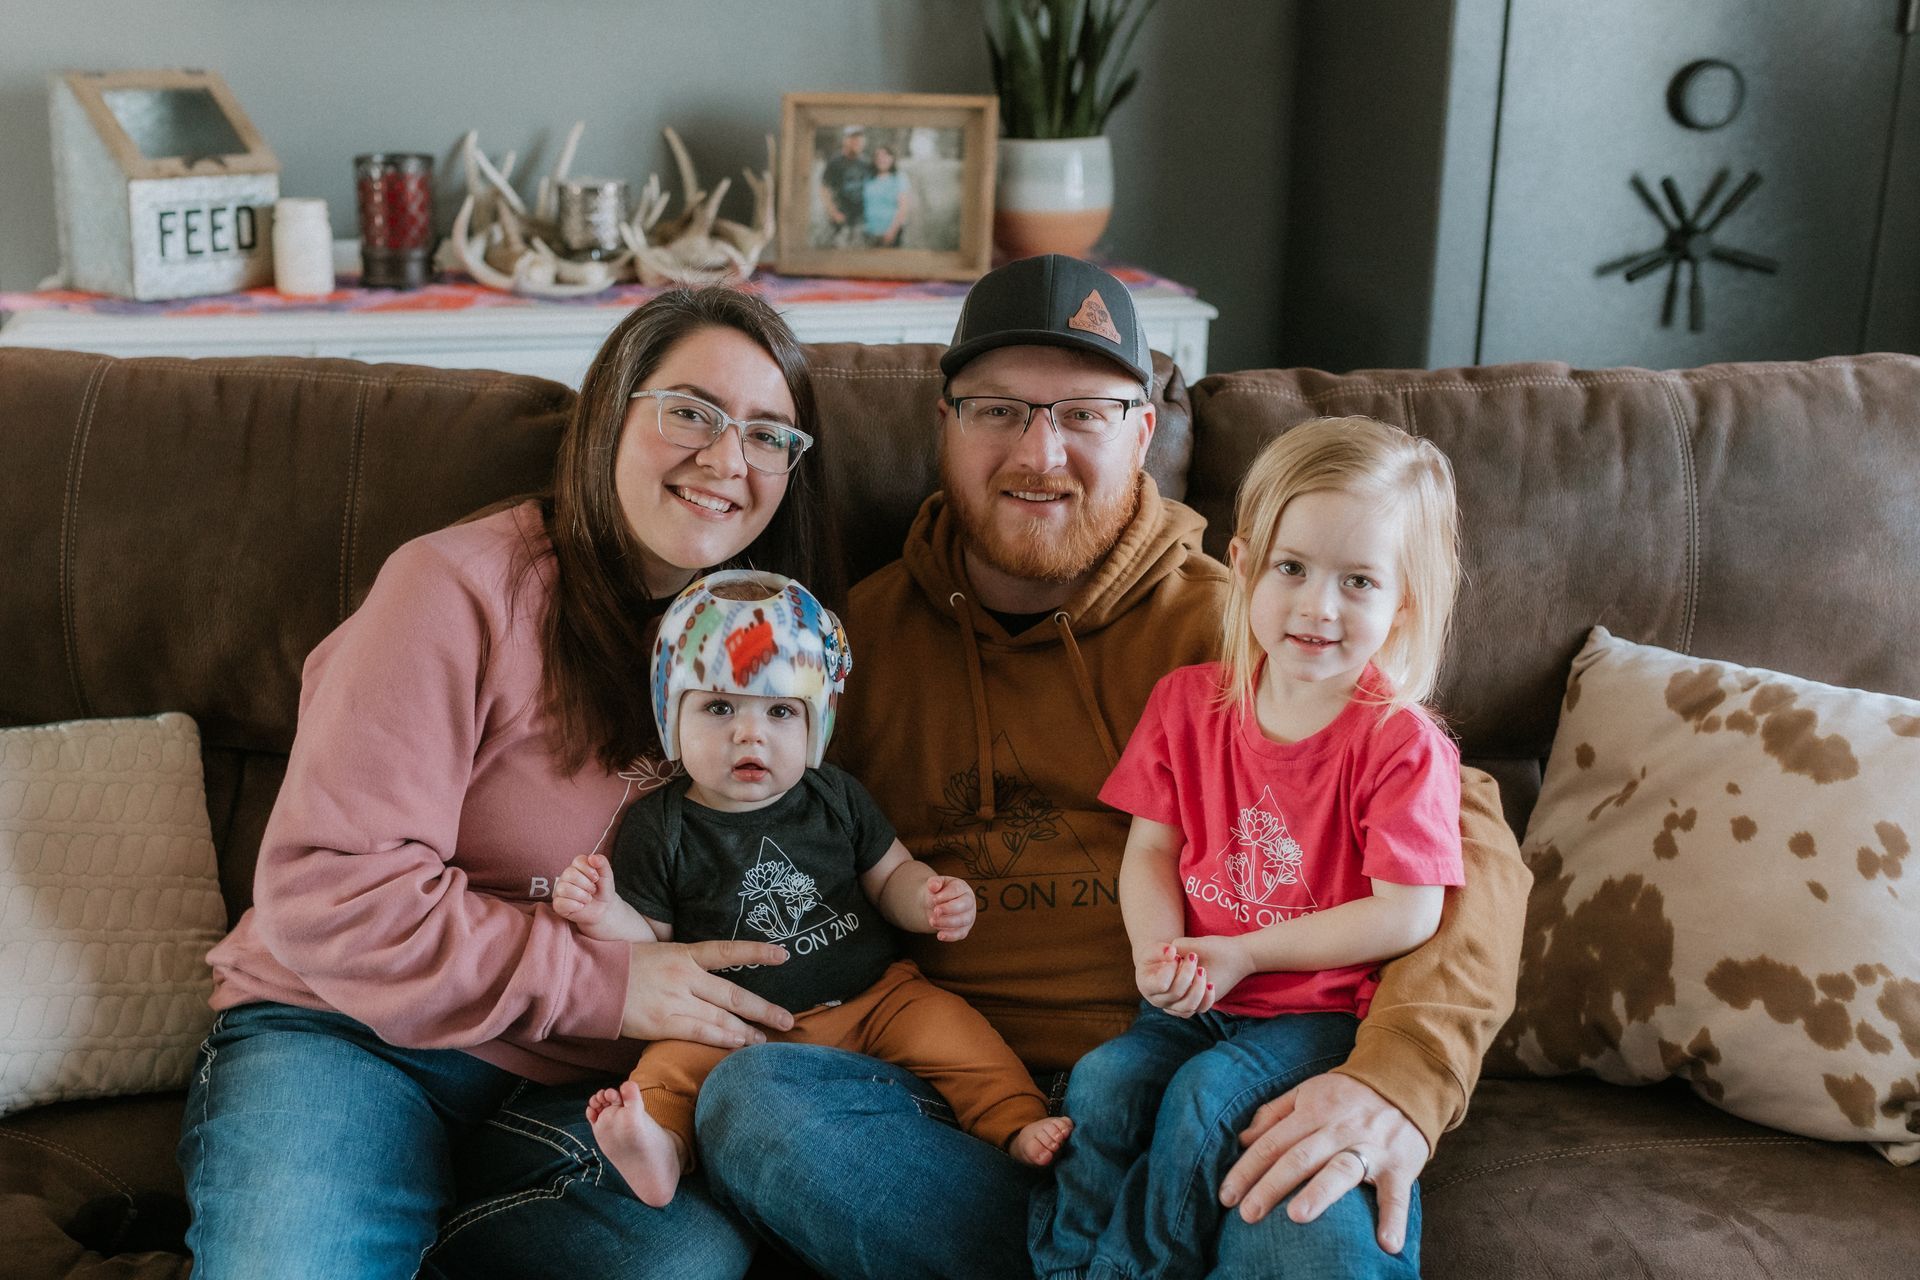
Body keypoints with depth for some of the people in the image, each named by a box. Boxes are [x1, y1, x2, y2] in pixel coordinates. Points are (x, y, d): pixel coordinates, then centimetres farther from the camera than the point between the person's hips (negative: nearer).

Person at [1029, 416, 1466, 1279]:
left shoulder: (1401, 745, -11)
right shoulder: (1188, 704, 3)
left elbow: (1408, 915, -15)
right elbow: (1150, 850, 7)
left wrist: (1245, 952, -14)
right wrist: (1159, 948, -14)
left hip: (1322, 1014, -4)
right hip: (1199, 1005, 4)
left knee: (1206, 1094, -27)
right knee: (1105, 1080, -20)